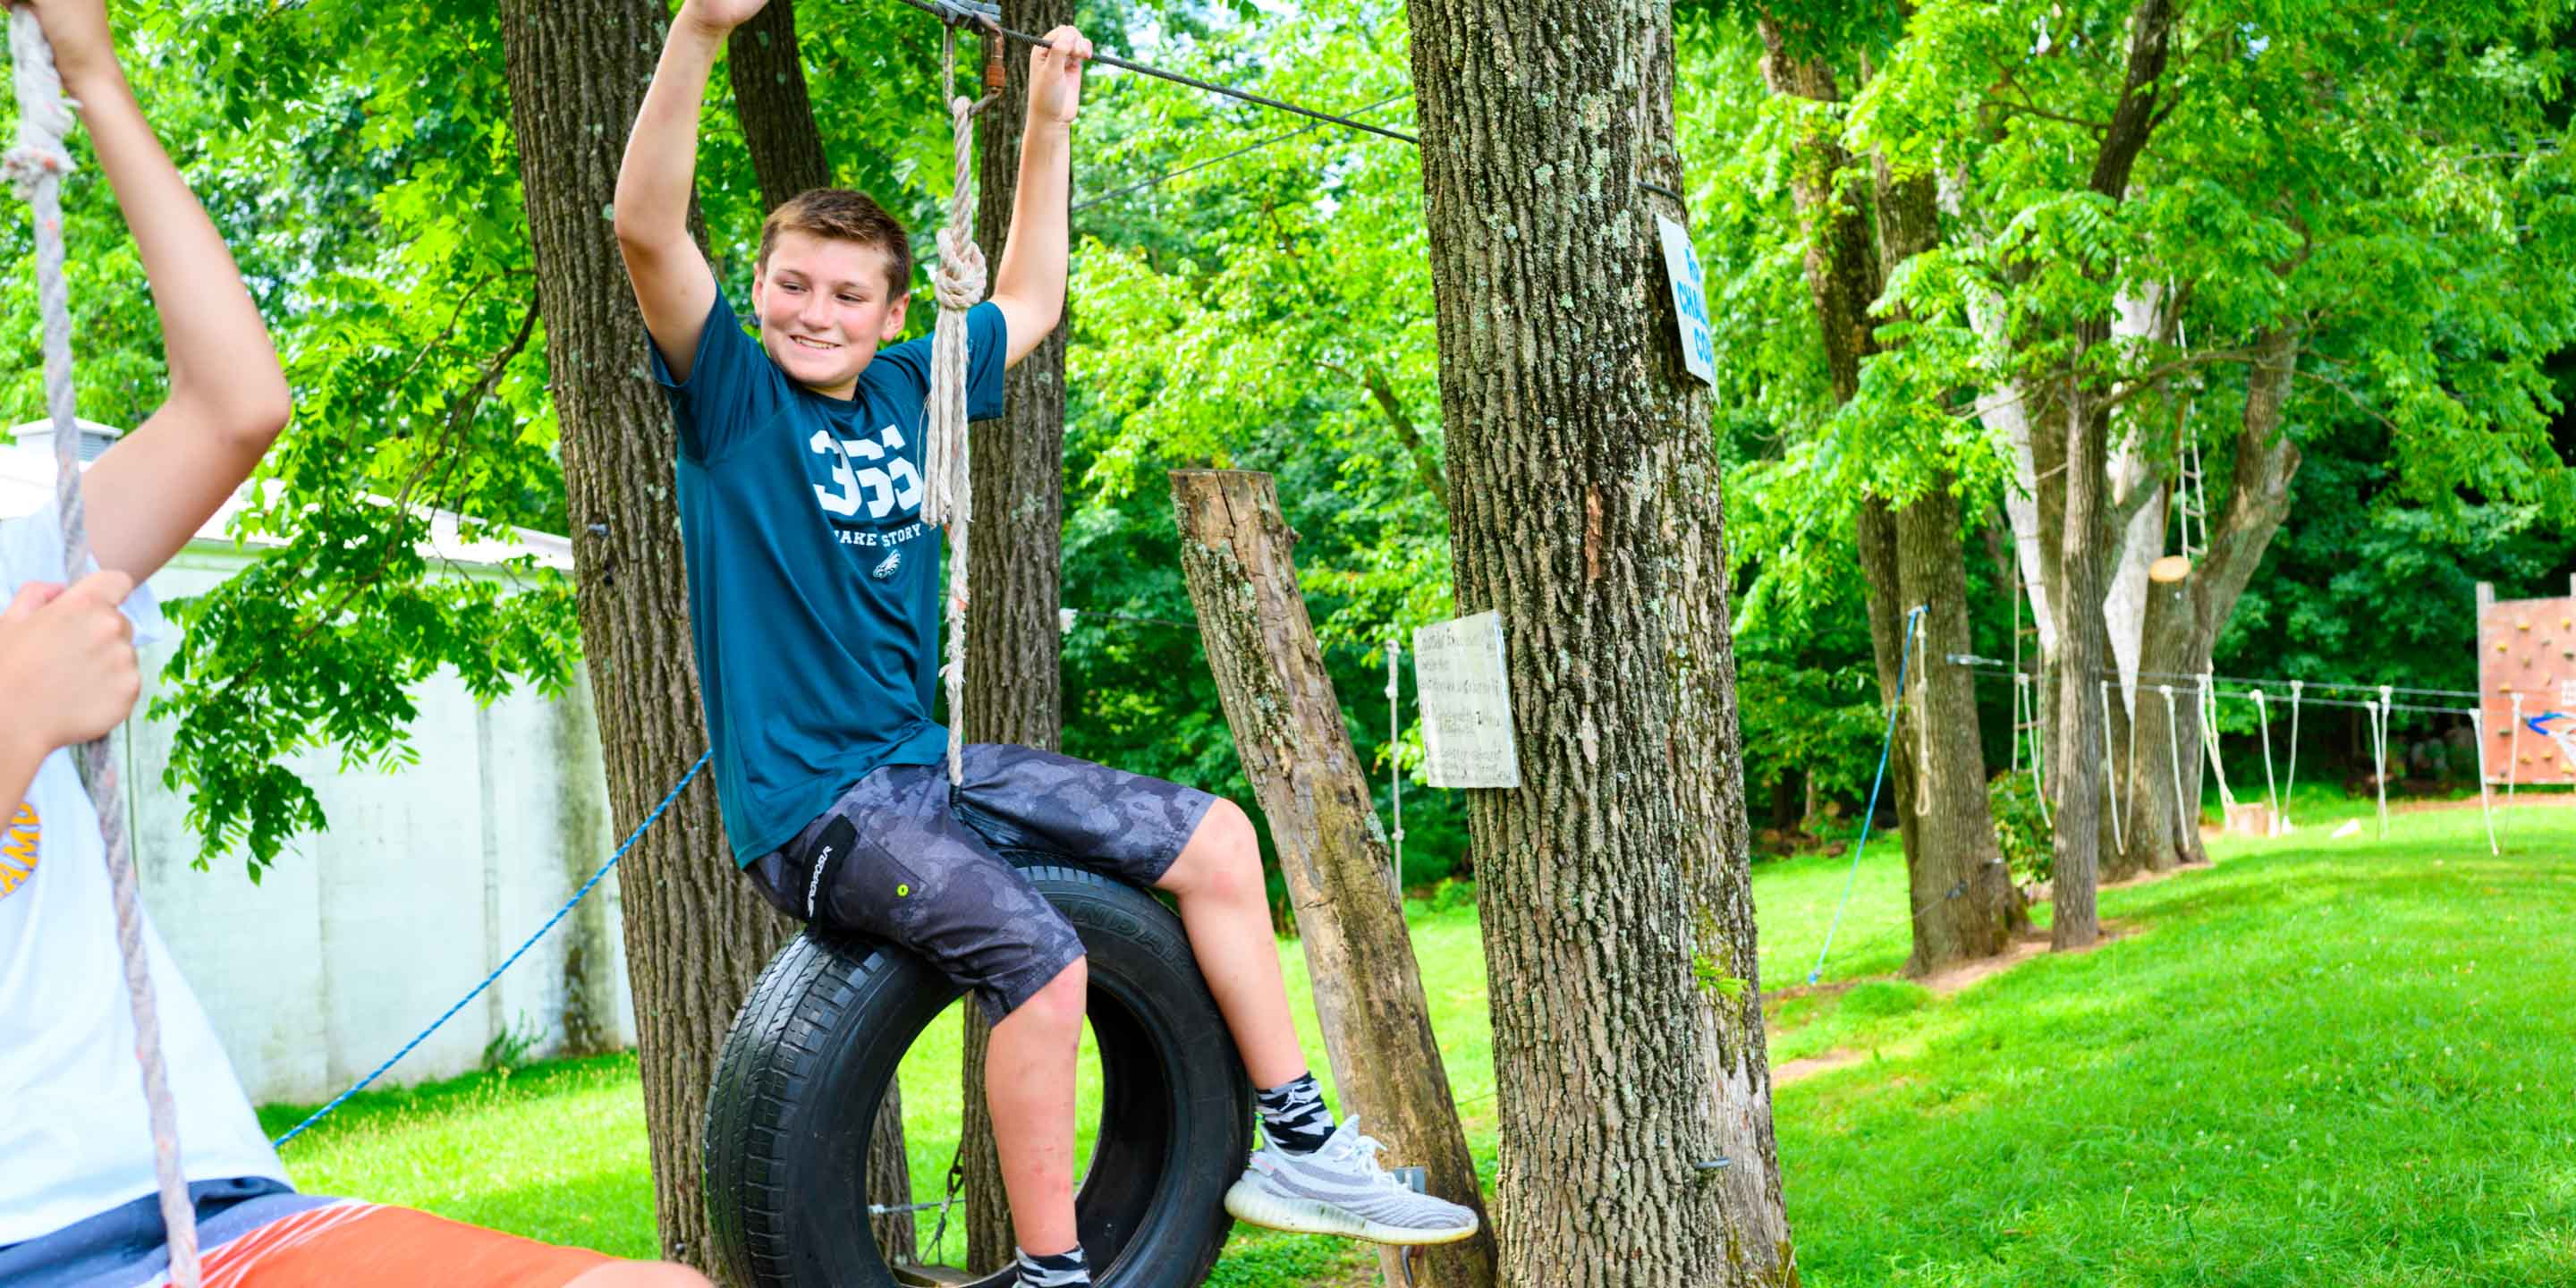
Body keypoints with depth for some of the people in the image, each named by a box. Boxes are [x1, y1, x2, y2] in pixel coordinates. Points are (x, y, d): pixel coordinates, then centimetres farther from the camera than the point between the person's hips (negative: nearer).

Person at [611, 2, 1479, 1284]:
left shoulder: (907, 392, 8)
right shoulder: (730, 394, -8)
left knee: (1214, 838, 4)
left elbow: (1028, 301, 26)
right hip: (809, 800, -7)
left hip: (926, 760, 7)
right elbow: (646, 228, -24)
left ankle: (1296, 1149, 12)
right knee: (1042, 962, -28)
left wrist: (1049, 122, 23)